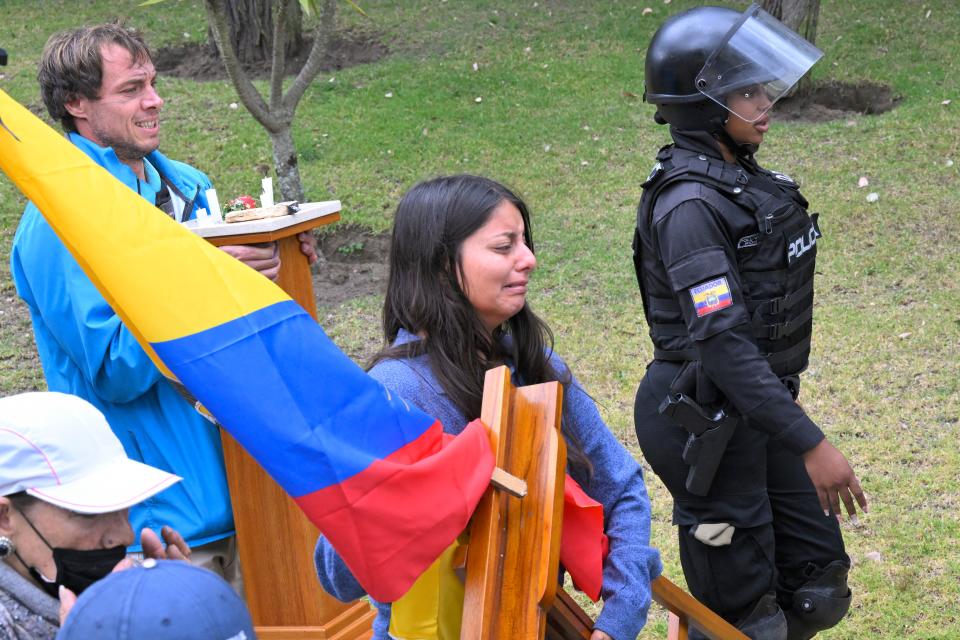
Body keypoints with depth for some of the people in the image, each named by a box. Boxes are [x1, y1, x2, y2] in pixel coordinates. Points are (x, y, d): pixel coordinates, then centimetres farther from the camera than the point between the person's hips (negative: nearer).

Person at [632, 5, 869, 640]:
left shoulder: (738, 177, 7)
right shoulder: (687, 204, -22)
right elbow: (722, 343, -28)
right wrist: (810, 445, -30)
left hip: (759, 406, 9)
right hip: (706, 419, -9)